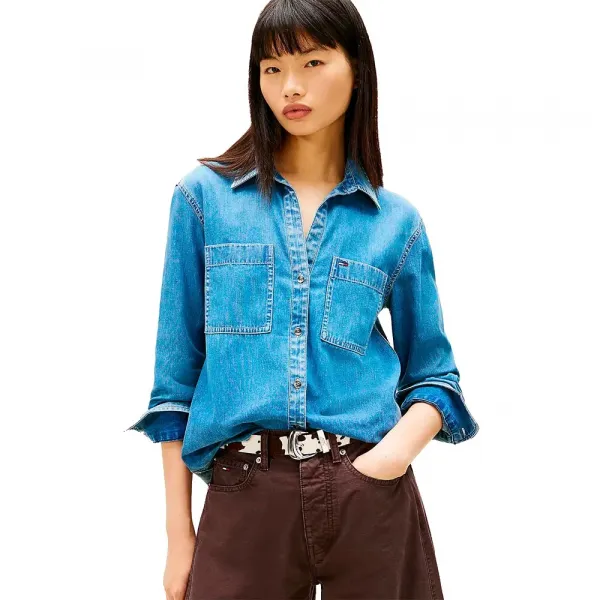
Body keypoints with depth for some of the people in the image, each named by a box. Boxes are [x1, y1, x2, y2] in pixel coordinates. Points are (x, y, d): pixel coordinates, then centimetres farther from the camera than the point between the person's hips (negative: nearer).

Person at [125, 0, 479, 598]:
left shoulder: (396, 222, 5)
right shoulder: (204, 195, 3)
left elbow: (433, 375, 11)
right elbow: (177, 372, 2)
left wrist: (400, 448, -11)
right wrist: (178, 532, 1)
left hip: (371, 500, 1)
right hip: (242, 501, -1)